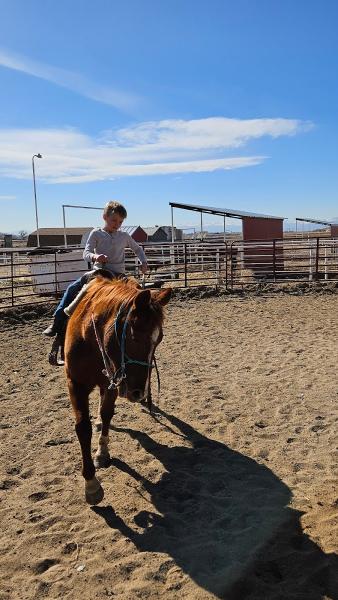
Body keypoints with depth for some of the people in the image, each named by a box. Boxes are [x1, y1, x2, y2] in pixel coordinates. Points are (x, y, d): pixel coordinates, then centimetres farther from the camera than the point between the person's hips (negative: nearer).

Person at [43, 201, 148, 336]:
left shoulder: (124, 236, 8)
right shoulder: (96, 233, 3)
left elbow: (138, 249, 24)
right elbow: (86, 253, -8)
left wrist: (143, 262, 6)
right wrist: (94, 257, -31)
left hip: (117, 273, -1)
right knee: (72, 288, -10)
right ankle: (57, 322, -2)